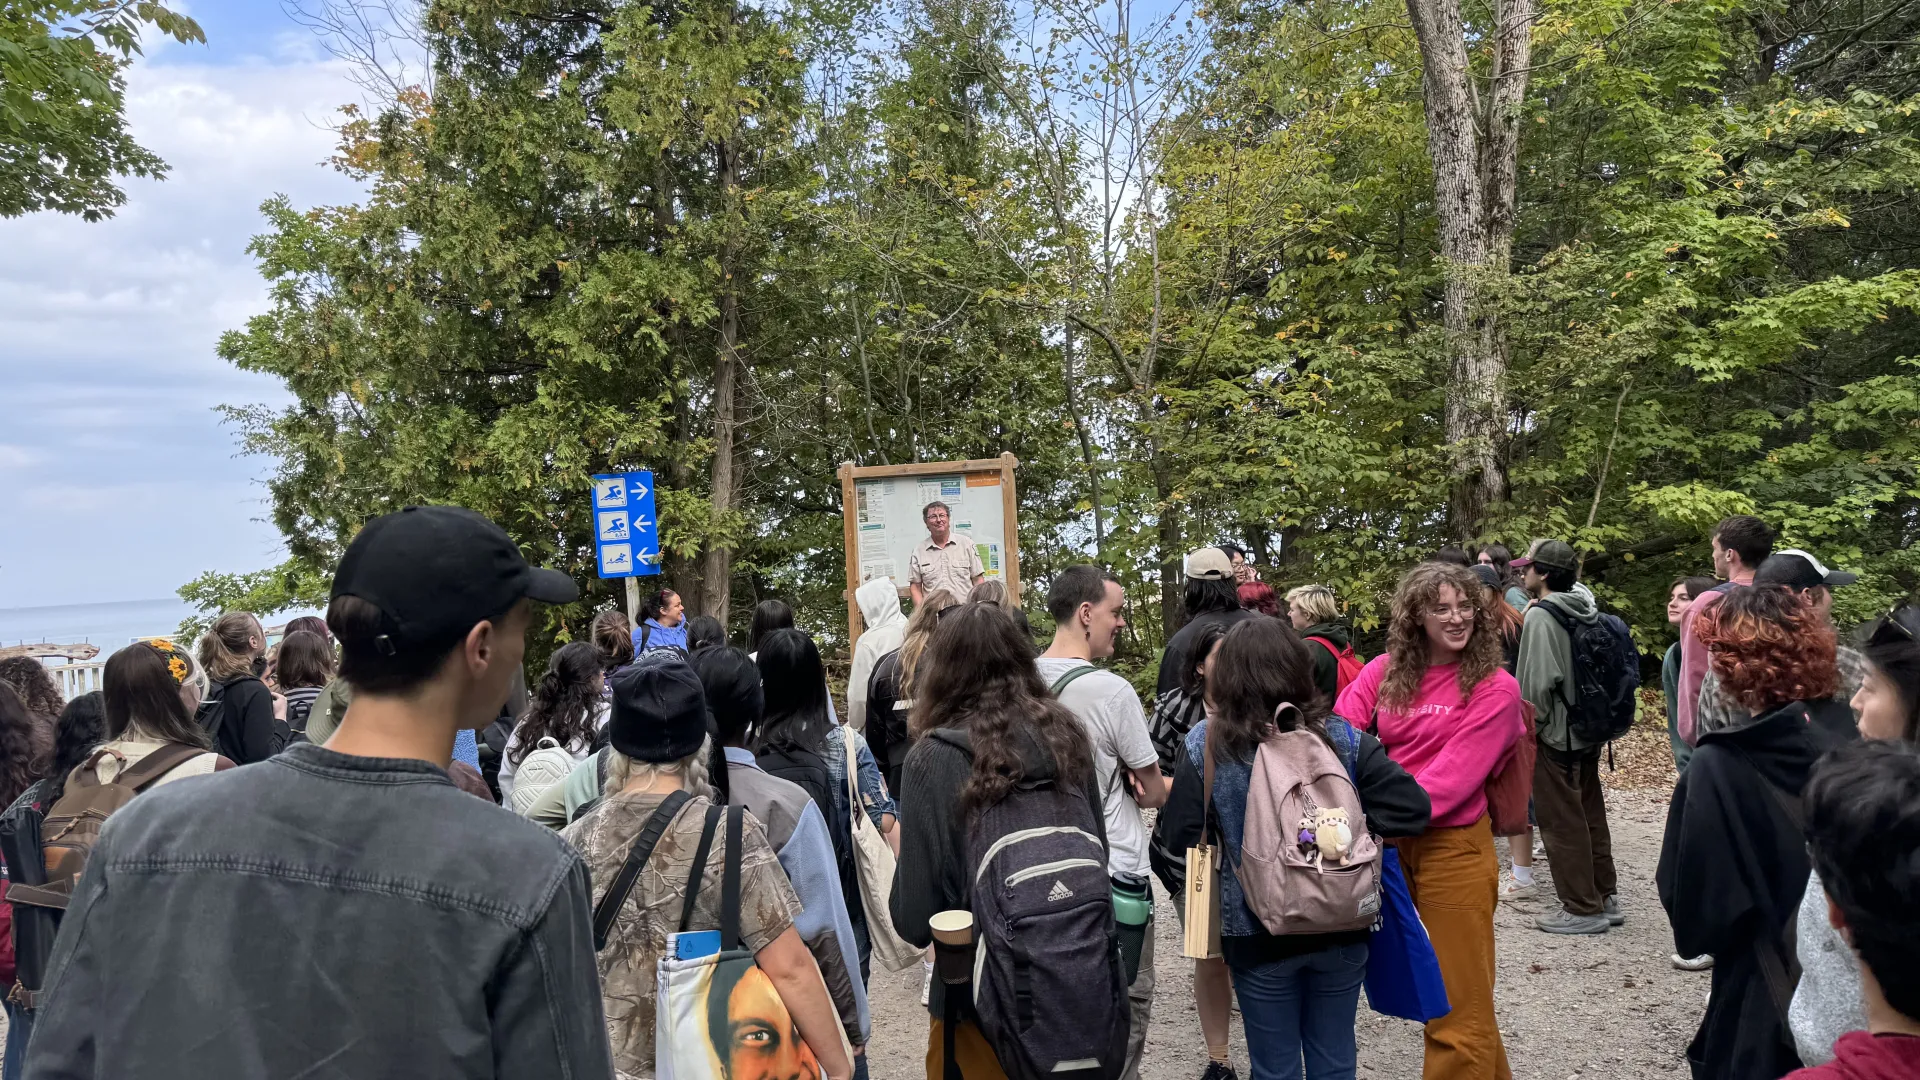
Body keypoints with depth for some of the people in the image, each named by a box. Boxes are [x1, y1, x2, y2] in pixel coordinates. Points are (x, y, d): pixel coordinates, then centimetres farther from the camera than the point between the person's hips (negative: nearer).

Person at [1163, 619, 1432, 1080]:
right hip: (1341, 927, 2)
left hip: (1258, 934, -2)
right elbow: (1413, 807, -10)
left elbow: (1182, 840, -10)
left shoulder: (1206, 746, -11)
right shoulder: (1342, 738, -6)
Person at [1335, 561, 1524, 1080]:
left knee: (1459, 1002, 3)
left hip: (1453, 846, -5)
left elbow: (1454, 774, -17)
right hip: (1387, 842, 5)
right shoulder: (1385, 671, 3)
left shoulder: (1494, 688, -9)